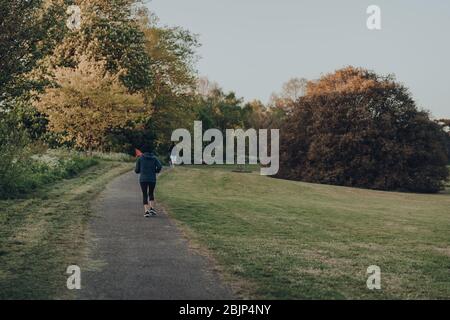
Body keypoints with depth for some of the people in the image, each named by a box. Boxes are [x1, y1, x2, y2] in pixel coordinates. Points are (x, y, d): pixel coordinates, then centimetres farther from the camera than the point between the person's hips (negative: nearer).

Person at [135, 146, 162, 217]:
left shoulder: (140, 158, 4)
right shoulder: (154, 158, 8)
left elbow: (137, 170, 4)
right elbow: (159, 166, -7)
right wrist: (155, 171, 13)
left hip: (143, 179, -1)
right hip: (152, 179, 1)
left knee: (145, 195, 5)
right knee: (151, 194, 21)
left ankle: (146, 210, -13)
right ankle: (152, 208, 3)